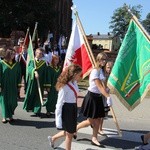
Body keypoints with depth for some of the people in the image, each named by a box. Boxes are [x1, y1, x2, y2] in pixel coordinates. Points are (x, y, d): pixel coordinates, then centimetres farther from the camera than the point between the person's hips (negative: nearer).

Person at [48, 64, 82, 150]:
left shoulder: (74, 83, 1)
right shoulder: (64, 86, -22)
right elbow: (60, 103, -19)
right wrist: (58, 119, -17)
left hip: (73, 108, 8)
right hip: (66, 110, -8)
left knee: (71, 131, 20)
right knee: (69, 134, 7)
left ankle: (53, 138, 44)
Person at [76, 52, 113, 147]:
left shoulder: (101, 70, 8)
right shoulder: (95, 71, -18)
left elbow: (102, 86, 7)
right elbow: (100, 86, -25)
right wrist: (108, 96, -34)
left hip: (98, 97, 8)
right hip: (92, 97, -8)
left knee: (98, 120, 10)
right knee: (91, 121, 2)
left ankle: (94, 139, 22)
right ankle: (75, 128, 23)